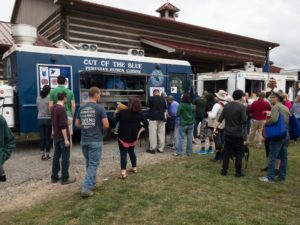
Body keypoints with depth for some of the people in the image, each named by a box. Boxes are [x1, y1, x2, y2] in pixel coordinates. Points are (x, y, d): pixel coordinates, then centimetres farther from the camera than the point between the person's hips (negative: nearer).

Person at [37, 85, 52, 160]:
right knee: (48, 137, 4)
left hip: (40, 119, 4)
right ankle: (47, 154, 10)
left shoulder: (38, 98, 3)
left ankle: (43, 154, 17)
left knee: (42, 137, 10)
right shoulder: (49, 98, -12)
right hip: (48, 119, -4)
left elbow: (38, 108, 10)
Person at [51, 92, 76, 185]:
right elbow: (63, 126, -22)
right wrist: (66, 139, -20)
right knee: (65, 157, 0)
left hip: (56, 136, 9)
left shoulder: (53, 107, 8)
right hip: (62, 137, -9)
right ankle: (65, 178, 7)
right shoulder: (62, 109, -20)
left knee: (56, 156, 14)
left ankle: (54, 177, 22)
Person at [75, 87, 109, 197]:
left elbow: (77, 124, 14)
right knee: (93, 164, 1)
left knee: (89, 163, 20)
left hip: (84, 140, 6)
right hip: (95, 141, -6)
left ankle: (92, 183, 33)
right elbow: (106, 125, -14)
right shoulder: (100, 108, -11)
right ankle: (86, 189, -2)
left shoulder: (81, 108, 6)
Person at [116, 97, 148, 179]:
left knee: (123, 153, -2)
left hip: (123, 136, -3)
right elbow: (146, 123, -4)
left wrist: (118, 111, 19)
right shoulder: (140, 114, -6)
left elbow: (116, 119, 6)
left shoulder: (122, 112, -11)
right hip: (133, 137, 4)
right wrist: (139, 131, 0)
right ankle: (134, 168, 34)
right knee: (131, 151, 22)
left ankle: (123, 172, -11)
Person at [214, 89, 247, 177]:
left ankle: (224, 171, 16)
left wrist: (215, 128, 12)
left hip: (228, 134, 5)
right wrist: (244, 122, 5)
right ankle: (238, 172, 14)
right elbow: (244, 121, -17)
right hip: (238, 134, -4)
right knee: (239, 154, 8)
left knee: (227, 153, 12)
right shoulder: (241, 107, -12)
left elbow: (220, 119, 4)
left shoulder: (227, 105, 3)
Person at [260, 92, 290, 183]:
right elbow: (289, 120, 18)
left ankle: (270, 177, 2)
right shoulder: (286, 108, 16)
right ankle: (282, 177, 19)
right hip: (287, 134, 8)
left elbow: (274, 119, -24)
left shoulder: (275, 107, -9)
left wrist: (266, 123, -9)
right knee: (284, 157, 12)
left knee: (272, 157, -2)